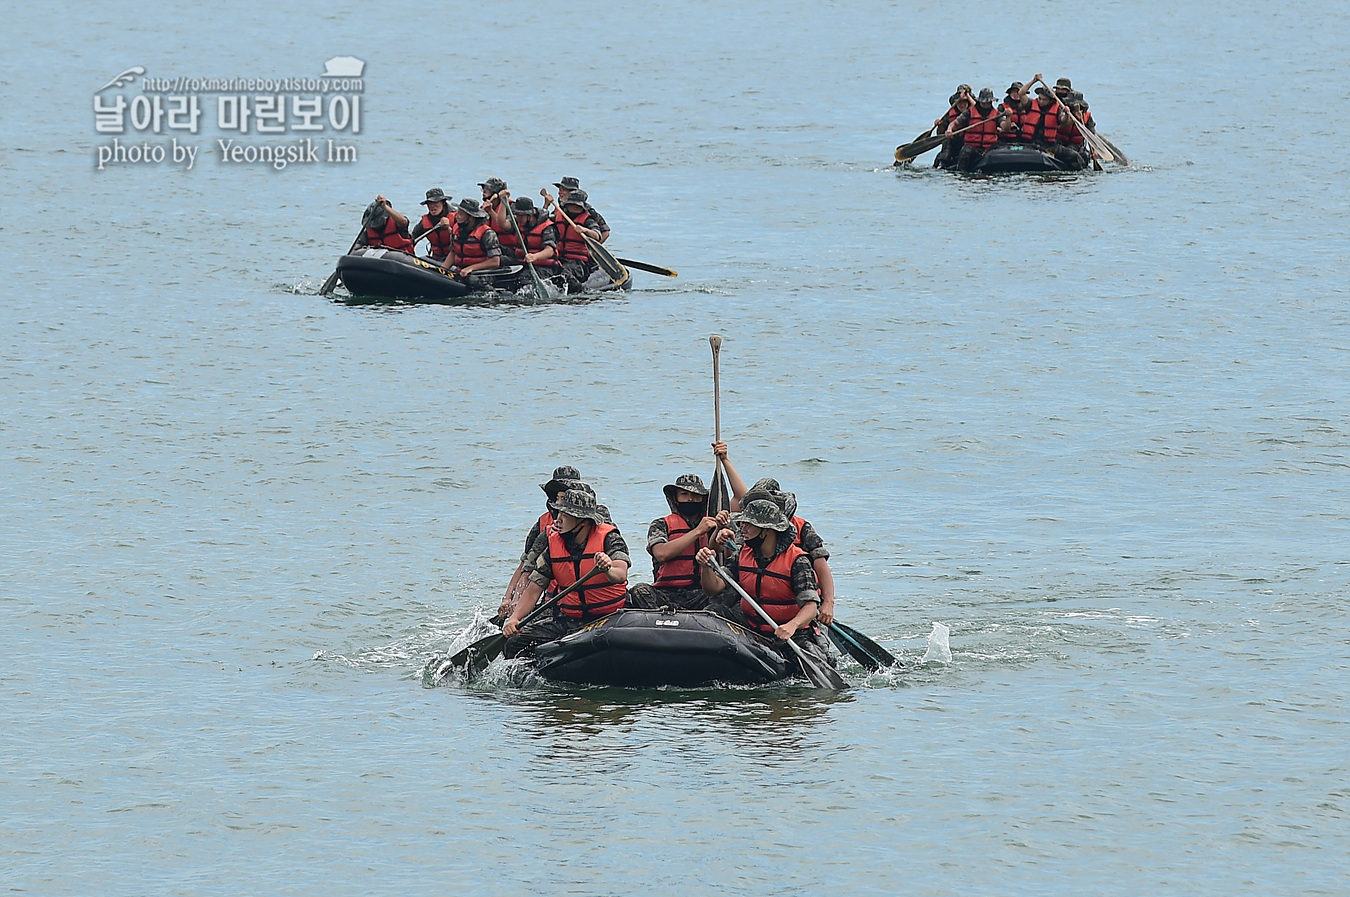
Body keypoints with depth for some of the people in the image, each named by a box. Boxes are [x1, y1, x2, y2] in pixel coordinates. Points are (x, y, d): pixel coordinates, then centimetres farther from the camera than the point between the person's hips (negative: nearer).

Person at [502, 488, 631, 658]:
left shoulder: (609, 539, -6)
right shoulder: (554, 545, 6)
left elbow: (621, 575, -24)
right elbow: (534, 590, 5)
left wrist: (607, 570, -48)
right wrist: (514, 618, -11)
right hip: (567, 620, 4)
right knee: (516, 643, -13)